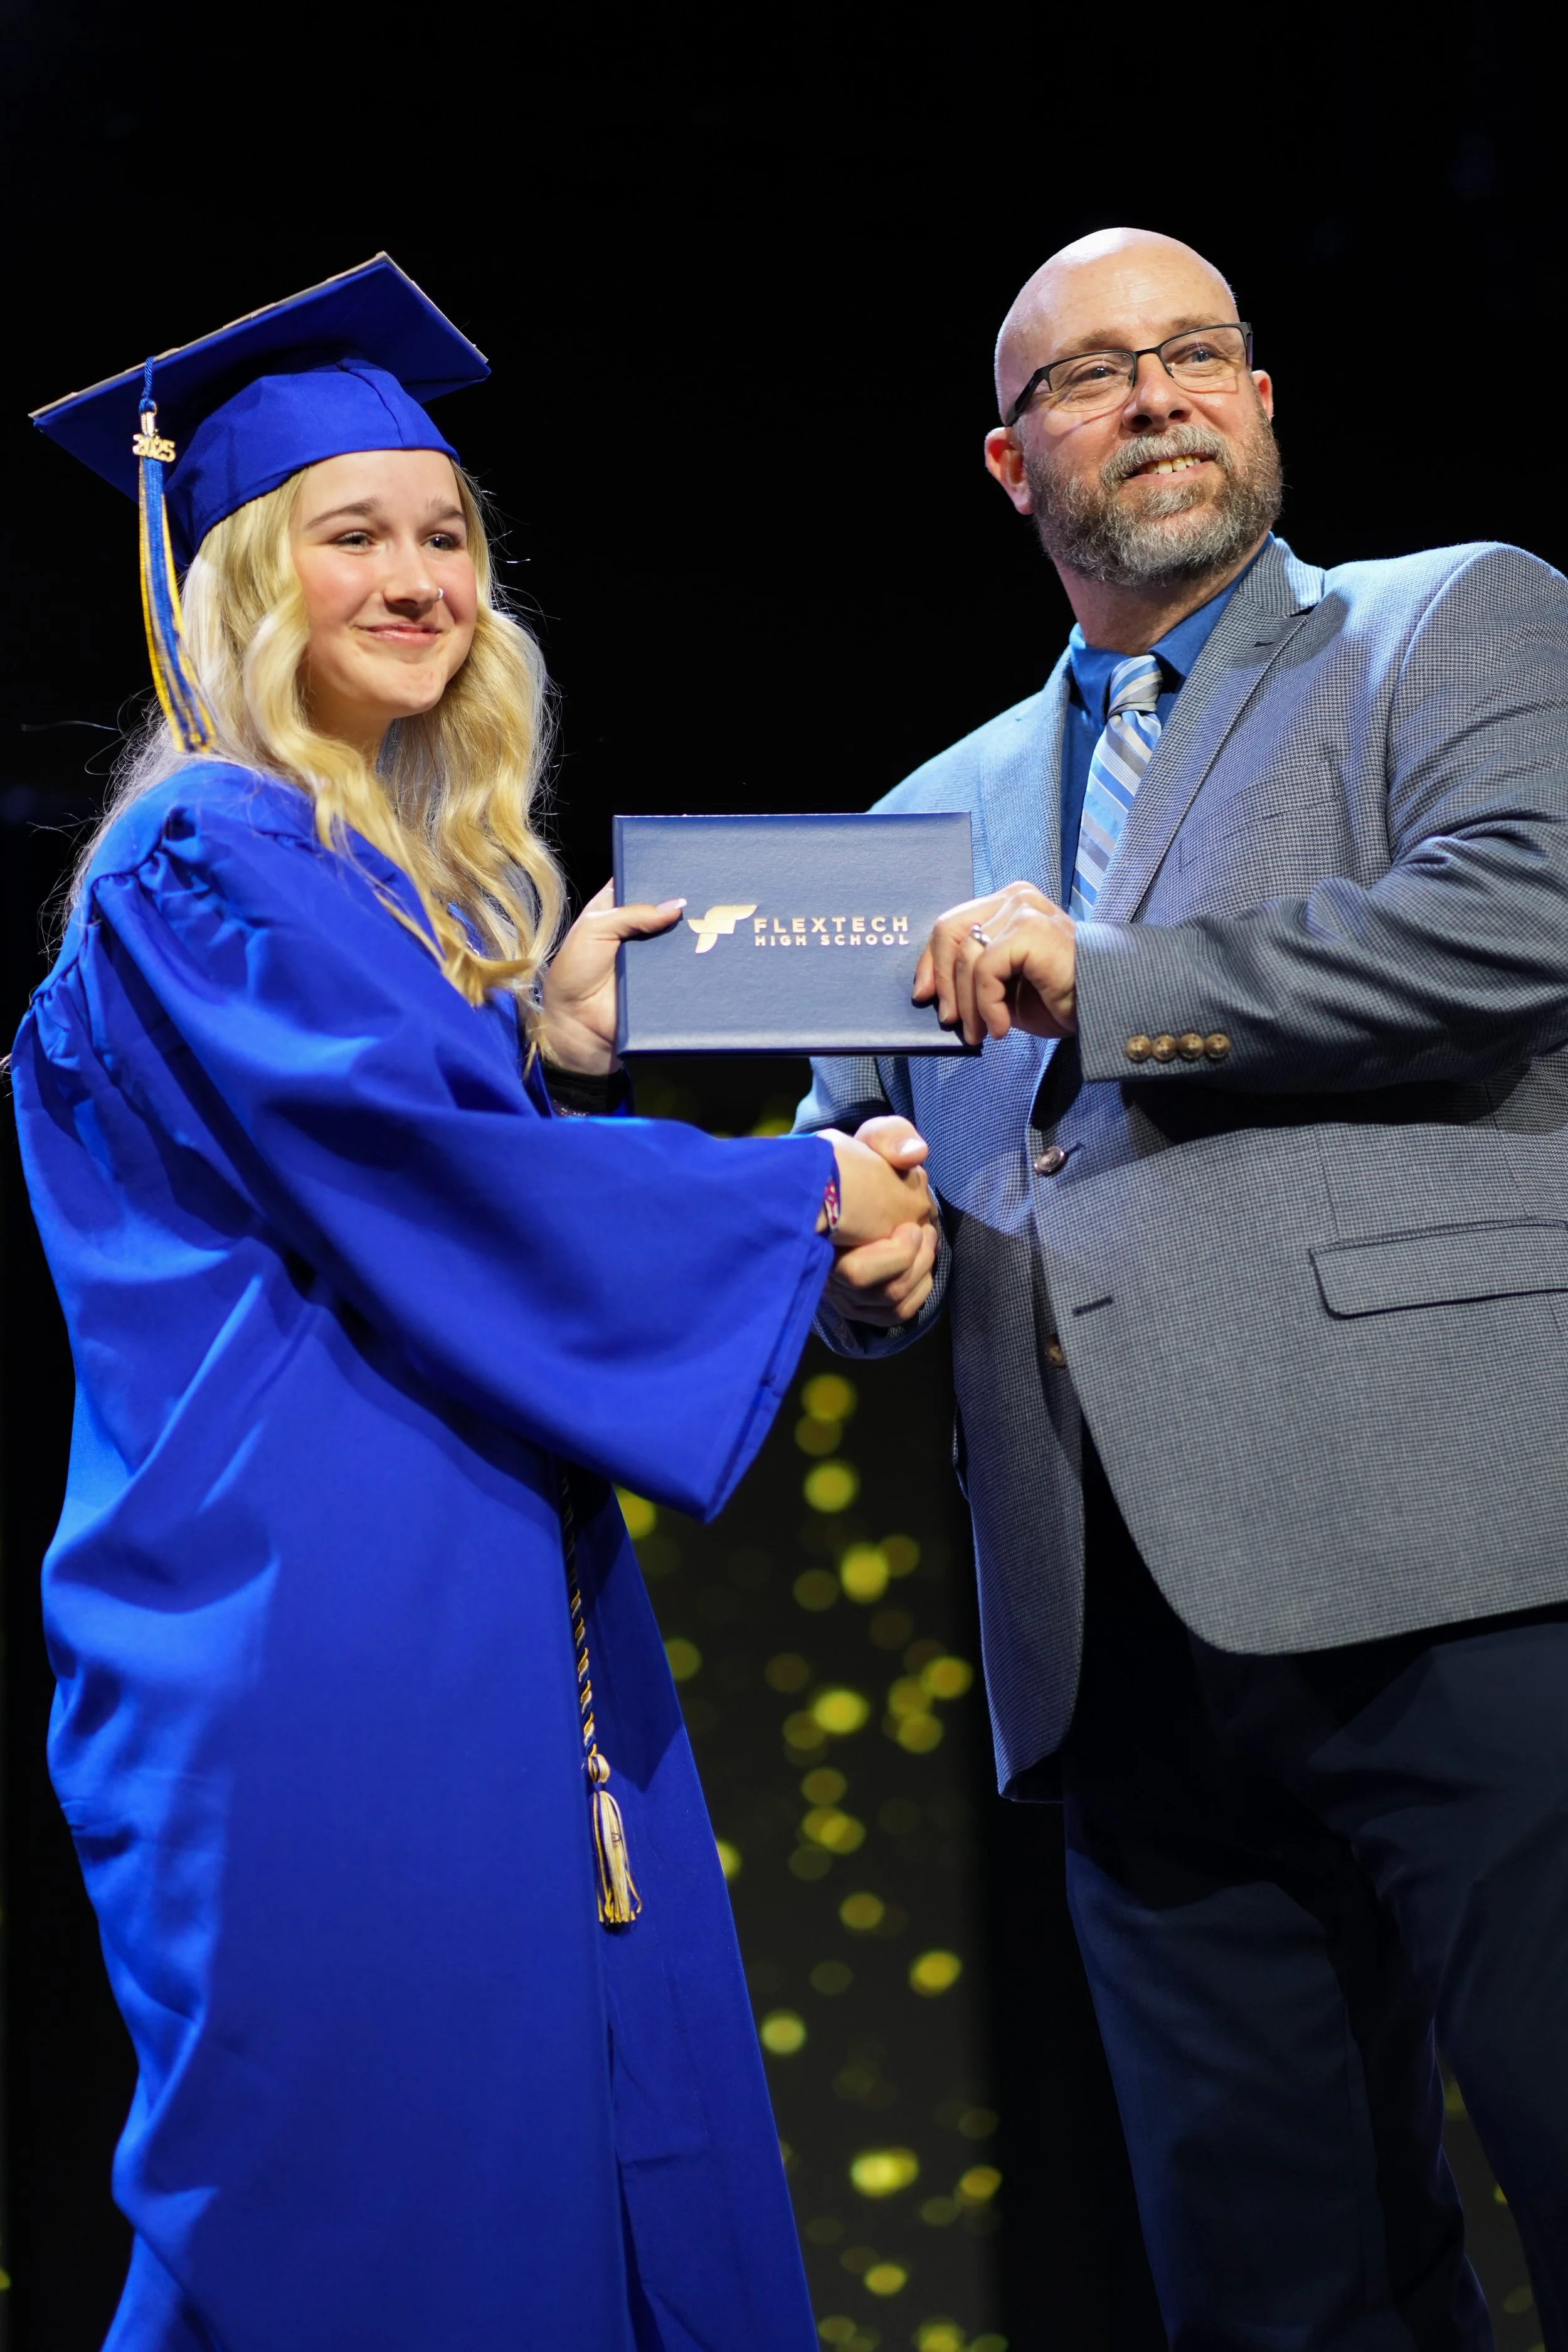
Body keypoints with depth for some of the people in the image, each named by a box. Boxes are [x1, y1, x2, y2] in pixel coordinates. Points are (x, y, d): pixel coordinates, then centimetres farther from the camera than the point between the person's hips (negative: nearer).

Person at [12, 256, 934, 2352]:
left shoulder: (438, 878, 20)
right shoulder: (209, 864, -7)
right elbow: (424, 1185, -16)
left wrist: (554, 1051, 3)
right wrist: (804, 1201, -8)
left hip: (496, 1606, 9)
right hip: (322, 1628, -9)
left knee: (604, 2133, 6)